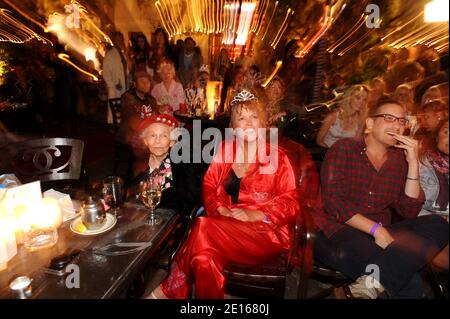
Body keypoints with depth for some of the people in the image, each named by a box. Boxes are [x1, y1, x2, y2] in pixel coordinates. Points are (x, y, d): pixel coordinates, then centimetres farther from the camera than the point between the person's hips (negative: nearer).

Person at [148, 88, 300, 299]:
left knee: (203, 228, -28)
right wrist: (220, 210, -11)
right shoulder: (224, 150, 11)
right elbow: (208, 186, 9)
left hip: (265, 231, -2)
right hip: (226, 226, 3)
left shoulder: (276, 157, 1)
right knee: (204, 259, -32)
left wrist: (253, 214, -15)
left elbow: (290, 203, -2)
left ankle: (170, 290, -10)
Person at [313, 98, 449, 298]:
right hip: (337, 232, -7)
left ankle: (375, 281, -29)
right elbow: (333, 201, -13)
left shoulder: (400, 159, 12)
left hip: (380, 235, 7)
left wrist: (413, 163, -4)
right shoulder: (344, 149, -2)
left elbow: (409, 212, 3)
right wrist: (376, 229, -20)